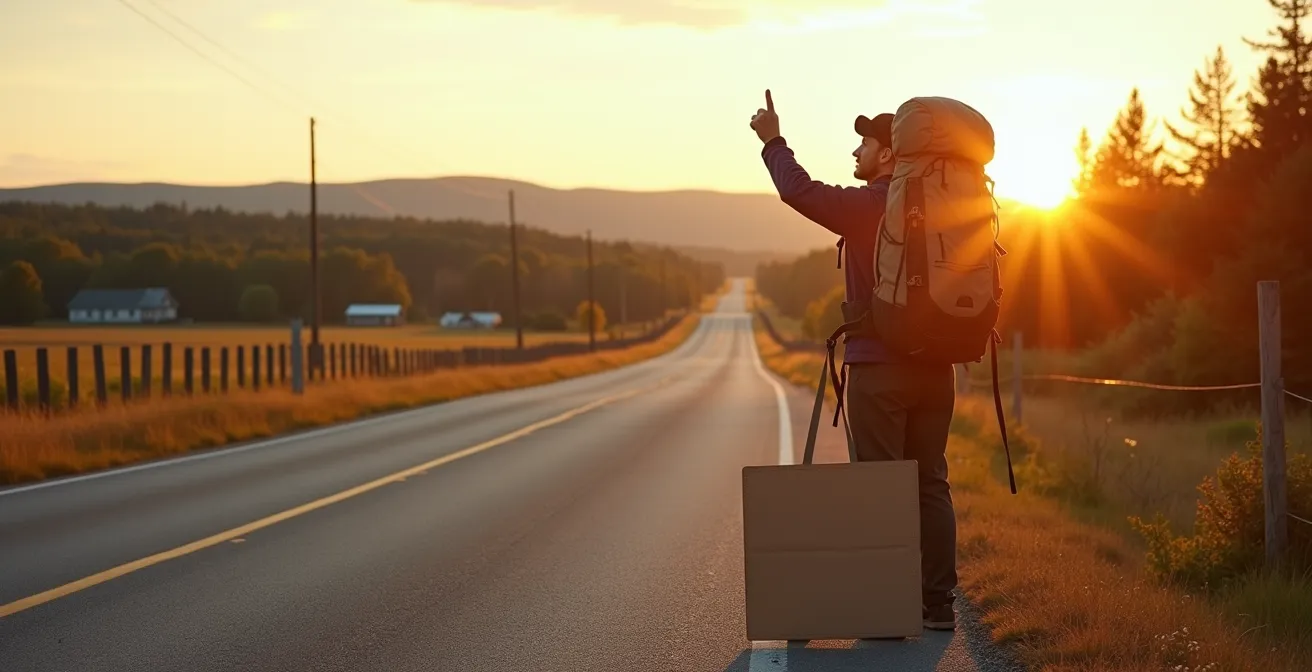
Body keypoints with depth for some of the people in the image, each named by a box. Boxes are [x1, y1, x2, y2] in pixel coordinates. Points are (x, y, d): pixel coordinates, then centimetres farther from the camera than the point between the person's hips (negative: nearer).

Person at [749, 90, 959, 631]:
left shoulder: (869, 206, -11)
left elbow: (800, 192, -15)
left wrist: (773, 141, -2)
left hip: (879, 367, -6)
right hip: (934, 367, 7)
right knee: (930, 484, 10)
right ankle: (938, 603, 11)